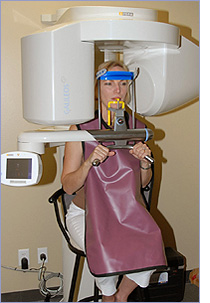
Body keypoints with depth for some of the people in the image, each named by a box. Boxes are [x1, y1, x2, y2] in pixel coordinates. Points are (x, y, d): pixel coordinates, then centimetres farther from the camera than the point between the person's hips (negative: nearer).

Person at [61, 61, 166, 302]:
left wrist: (145, 163, -11)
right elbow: (68, 186, -10)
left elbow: (143, 183, 10)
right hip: (86, 213, -3)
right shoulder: (81, 128, -10)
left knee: (151, 247, -23)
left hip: (126, 212, 4)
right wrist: (90, 162, -27)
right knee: (107, 253, -30)